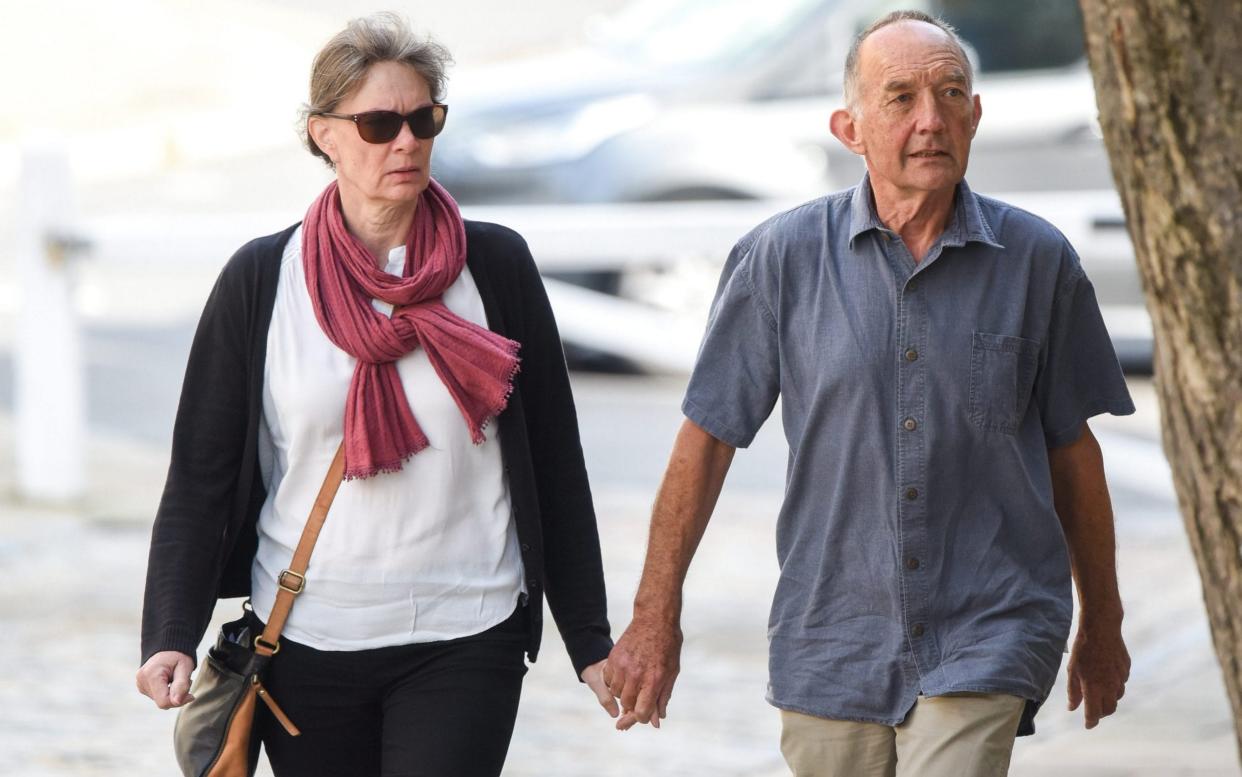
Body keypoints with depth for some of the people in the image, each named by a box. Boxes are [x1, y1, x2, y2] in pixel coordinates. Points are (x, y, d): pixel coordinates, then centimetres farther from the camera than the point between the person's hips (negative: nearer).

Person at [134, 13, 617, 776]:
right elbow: (201, 476, 0)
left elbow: (554, 462, 5)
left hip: (464, 647, -1)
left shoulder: (495, 265, 1)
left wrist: (589, 639, 5)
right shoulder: (262, 280, 0)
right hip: (306, 648, 1)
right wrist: (171, 637, -13)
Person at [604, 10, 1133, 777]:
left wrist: (1103, 622, 17)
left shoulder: (1037, 260, 0)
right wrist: (656, 617, 2)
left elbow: (1073, 451, 10)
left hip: (987, 637, -1)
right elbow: (707, 439, 2)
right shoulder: (781, 259, -3)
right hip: (832, 646, 1)